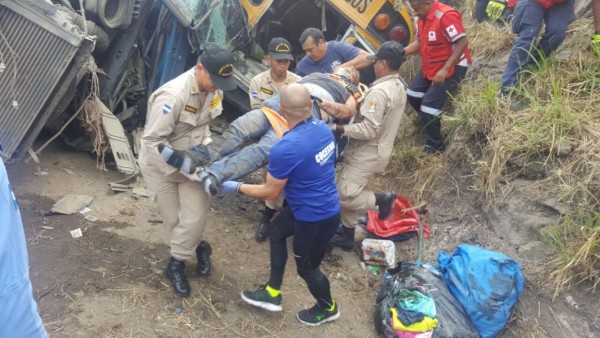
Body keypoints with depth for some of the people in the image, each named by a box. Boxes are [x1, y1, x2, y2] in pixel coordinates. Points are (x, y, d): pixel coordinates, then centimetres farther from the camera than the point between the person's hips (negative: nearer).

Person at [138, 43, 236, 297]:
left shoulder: (213, 89, -9)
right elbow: (152, 140, -28)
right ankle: (199, 247, 36)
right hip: (160, 164, -5)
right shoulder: (173, 96, -32)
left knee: (195, 217, -4)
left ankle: (176, 264, 19)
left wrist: (206, 143, -3)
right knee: (175, 219, 6)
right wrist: (179, 167, -28)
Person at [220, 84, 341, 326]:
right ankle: (272, 293, 38)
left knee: (306, 268, 17)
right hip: (323, 205, 9)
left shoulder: (286, 148, -32)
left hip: (316, 217, -9)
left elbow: (270, 192, -19)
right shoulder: (322, 128, -7)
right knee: (276, 230, 24)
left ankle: (328, 308, 46)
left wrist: (237, 187, -4)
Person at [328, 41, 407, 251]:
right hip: (378, 150, 10)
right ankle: (347, 237, 22)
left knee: (343, 196, -9)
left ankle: (382, 199, 4)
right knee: (347, 192, 14)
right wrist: (362, 103, 6)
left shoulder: (379, 91, -23)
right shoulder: (399, 87, 8)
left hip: (367, 153, -10)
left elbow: (369, 130, -27)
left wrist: (339, 128, -21)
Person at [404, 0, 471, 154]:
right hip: (430, 68, 10)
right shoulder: (423, 18, 5)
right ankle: (429, 123, 32)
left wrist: (445, 69, -30)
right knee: (412, 94, 14)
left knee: (429, 105, -12)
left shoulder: (446, 15, -24)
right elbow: (420, 42, 15)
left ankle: (435, 146, 4)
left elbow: (463, 42, -28)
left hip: (452, 68, -10)